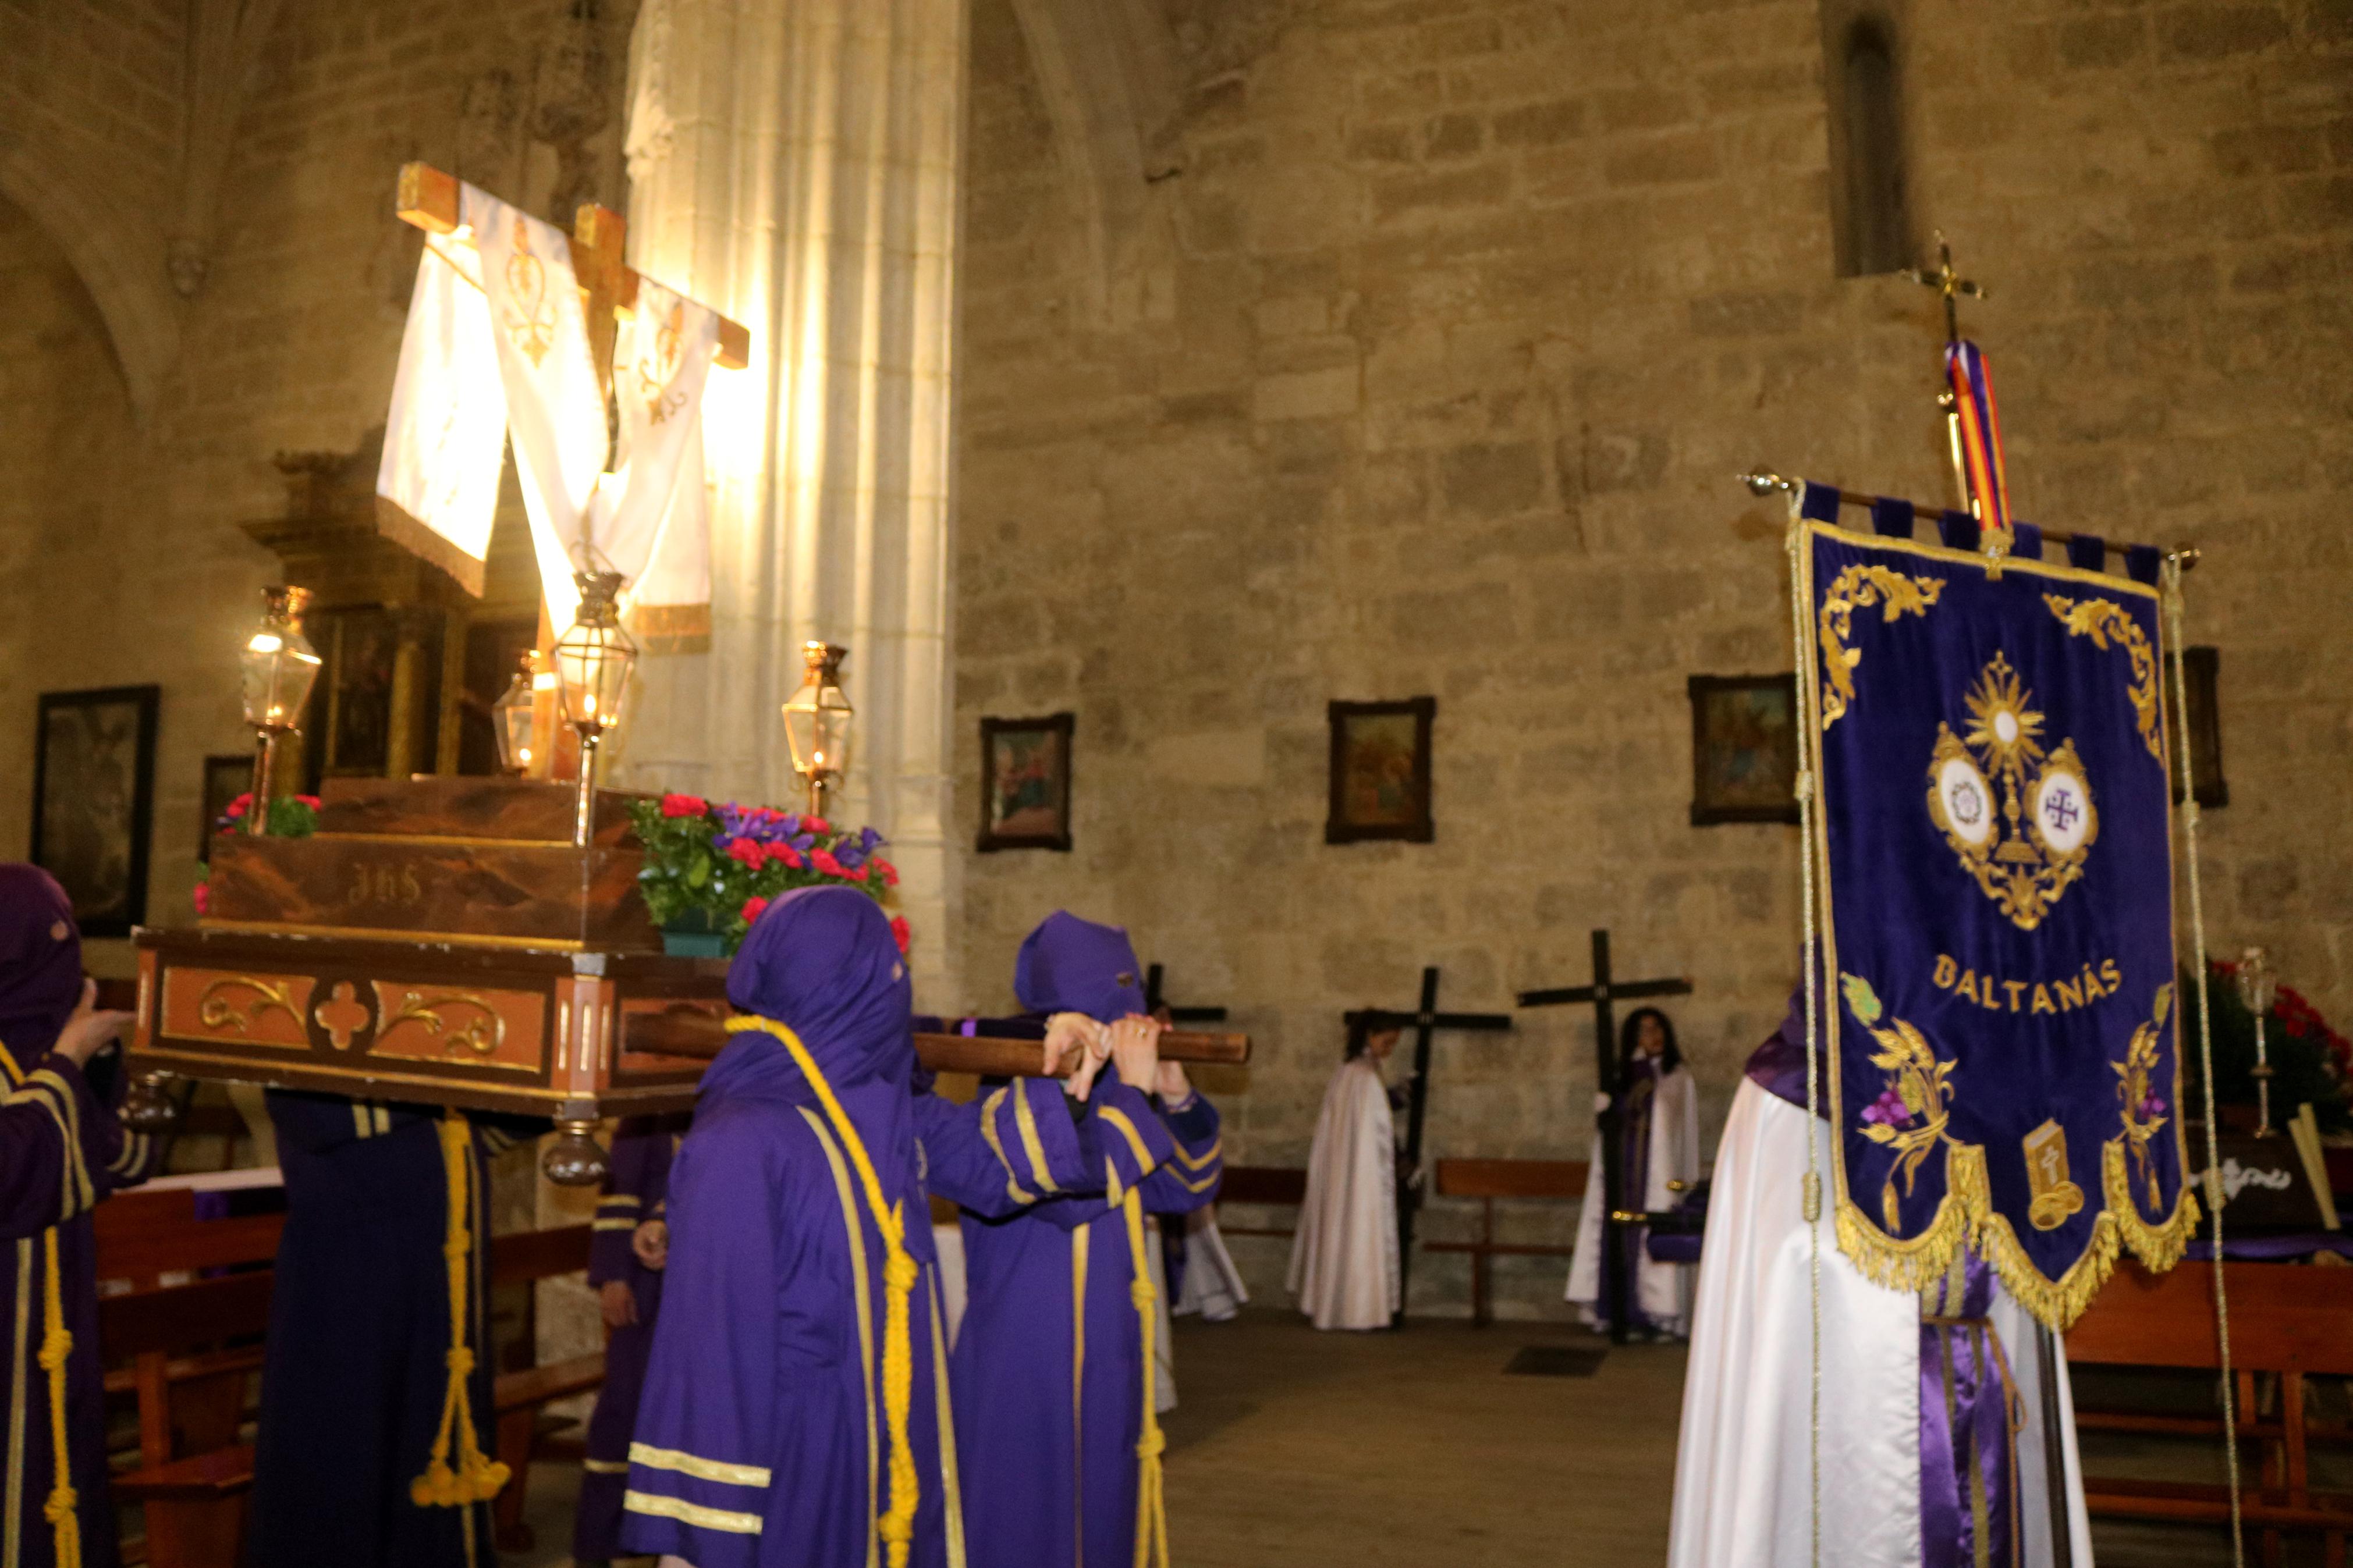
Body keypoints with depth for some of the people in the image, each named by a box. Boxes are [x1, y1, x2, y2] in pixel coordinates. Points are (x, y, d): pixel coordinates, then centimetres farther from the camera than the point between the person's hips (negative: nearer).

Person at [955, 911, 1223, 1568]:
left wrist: (1176, 1099, -6)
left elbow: (1186, 1190, 10)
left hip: (1109, 1369, 7)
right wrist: (1134, 1091, -21)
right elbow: (1071, 1191, -31)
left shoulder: (1107, 1092, 6)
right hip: (1025, 1374, -7)